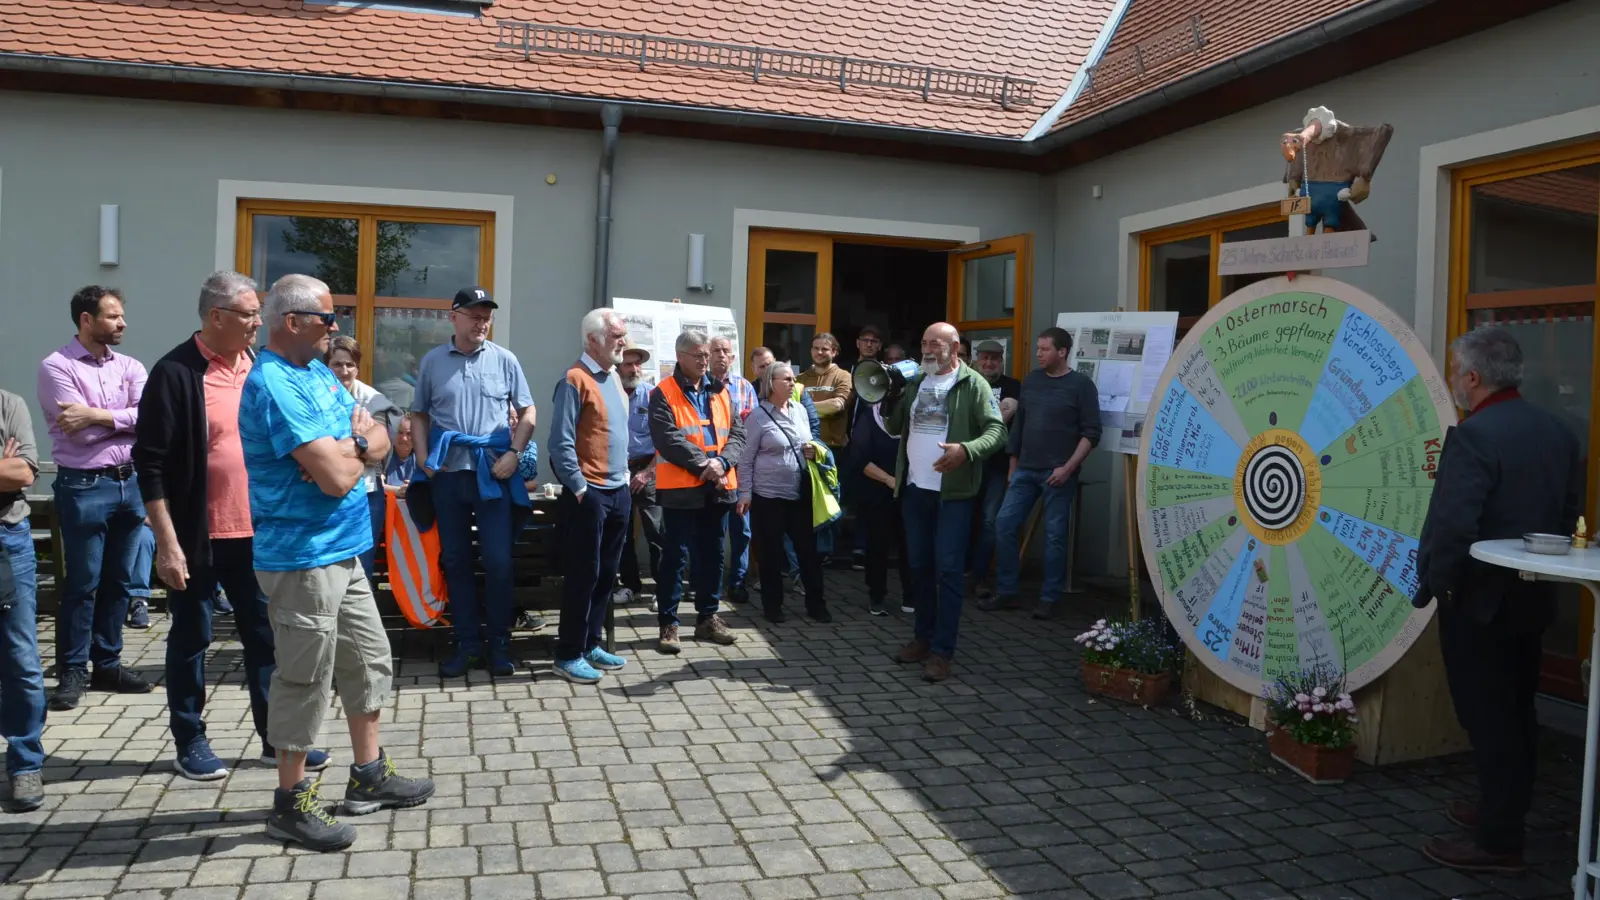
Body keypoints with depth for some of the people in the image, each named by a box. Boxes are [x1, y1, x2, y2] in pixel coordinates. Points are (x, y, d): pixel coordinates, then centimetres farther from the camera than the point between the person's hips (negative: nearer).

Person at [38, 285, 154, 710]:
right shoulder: (57, 367, -6)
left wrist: (96, 414, -13)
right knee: (82, 583, 0)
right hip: (84, 487, -5)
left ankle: (107, 665, 22)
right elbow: (81, 431, -15)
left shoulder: (130, 367, 9)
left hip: (129, 483, 5)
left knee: (118, 581, 11)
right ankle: (72, 672, 11)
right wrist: (123, 418, -2)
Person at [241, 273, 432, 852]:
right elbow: (337, 478, -26)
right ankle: (291, 804, 17)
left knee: (370, 662, 17)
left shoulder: (318, 372, 11)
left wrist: (347, 446, -12)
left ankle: (369, 776, 31)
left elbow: (380, 440, 10)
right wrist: (357, 446, -4)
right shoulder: (275, 384, -19)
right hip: (303, 556, -10)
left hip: (343, 551, 10)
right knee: (305, 680, 2)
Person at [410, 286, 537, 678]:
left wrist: (514, 454, -7)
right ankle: (467, 643, 19)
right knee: (456, 561, 8)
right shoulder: (433, 361, 6)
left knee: (498, 561, 0)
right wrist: (423, 459, 0)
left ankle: (499, 644, 13)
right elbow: (419, 415, 12)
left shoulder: (504, 360, 2)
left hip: (492, 473, -2)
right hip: (447, 473, 2)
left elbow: (527, 412, 5)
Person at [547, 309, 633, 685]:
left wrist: (624, 475, 15)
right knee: (582, 575, -2)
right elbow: (560, 443, -17)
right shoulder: (576, 379, -13)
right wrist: (579, 488, -16)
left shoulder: (614, 378, 13)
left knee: (607, 574, 13)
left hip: (619, 492, 8)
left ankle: (590, 644, 24)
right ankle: (569, 655, 7)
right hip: (589, 494, -8)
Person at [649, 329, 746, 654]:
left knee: (712, 554, 13)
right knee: (674, 557, -1)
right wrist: (702, 465, -19)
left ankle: (708, 617, 24)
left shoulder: (721, 392, 12)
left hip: (718, 487, 6)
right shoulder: (663, 394, -5)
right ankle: (668, 623, 7)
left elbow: (737, 433, 5)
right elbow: (668, 439, -16)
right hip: (680, 488, -5)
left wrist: (721, 462, -13)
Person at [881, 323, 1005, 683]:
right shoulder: (914, 382, 13)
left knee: (948, 570, -5)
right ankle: (923, 637, 27)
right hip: (914, 489, 6)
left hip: (952, 492, -6)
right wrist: (888, 396, -3)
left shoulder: (972, 384, -5)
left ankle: (942, 651, 0)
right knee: (919, 566, 14)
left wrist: (966, 450, -28)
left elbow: (997, 431, -12)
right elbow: (895, 427, 14)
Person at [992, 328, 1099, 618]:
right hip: (1025, 470, 5)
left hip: (1058, 474, -5)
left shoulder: (1081, 384, -4)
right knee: (1004, 526, 1)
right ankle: (1006, 592, 12)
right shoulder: (1031, 380, 11)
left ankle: (1049, 599, 10)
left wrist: (1068, 468, -16)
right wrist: (1013, 466, 15)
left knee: (1055, 536, 0)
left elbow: (1091, 433, -8)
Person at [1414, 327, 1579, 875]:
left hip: (1478, 602, -8)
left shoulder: (1473, 436, -21)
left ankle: (1497, 842, 8)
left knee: (1487, 720, 0)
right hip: (1532, 598, 8)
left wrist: (1428, 584, -14)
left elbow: (1452, 524, -28)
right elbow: (1570, 516, 12)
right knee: (1516, 713, 18)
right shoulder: (1558, 433, 6)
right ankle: (1504, 811, 33)